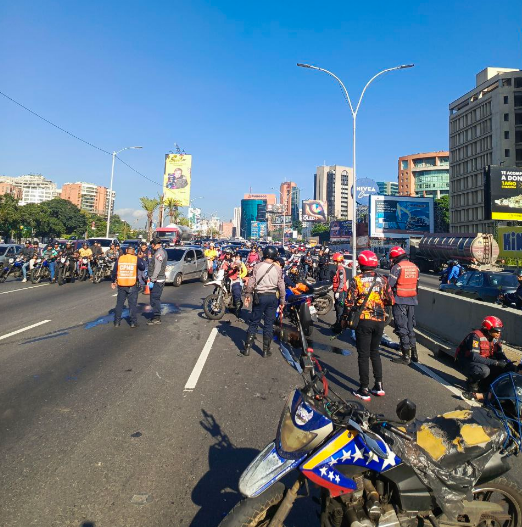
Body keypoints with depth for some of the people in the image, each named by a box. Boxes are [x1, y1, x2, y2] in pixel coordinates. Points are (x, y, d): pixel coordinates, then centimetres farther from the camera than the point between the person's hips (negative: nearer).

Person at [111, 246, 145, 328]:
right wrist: (140, 259, 21)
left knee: (119, 303, 12)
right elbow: (142, 268, 9)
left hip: (121, 285, 2)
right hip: (132, 285, -2)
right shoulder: (136, 259, -5)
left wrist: (113, 281, 16)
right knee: (133, 304, 5)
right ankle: (133, 322, 6)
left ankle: (117, 322, 15)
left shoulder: (119, 259, 3)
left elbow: (114, 271, 5)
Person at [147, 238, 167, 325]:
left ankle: (156, 318, -1)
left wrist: (152, 280, -22)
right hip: (160, 279, 11)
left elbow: (157, 268, -23)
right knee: (156, 299, 17)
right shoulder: (162, 251, 16)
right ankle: (157, 317, 25)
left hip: (157, 280, -11)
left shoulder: (159, 253, -17)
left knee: (154, 299, -6)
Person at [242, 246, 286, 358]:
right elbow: (281, 285, -2)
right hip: (273, 297, 0)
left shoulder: (258, 266, -4)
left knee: (254, 322, 8)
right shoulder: (278, 269, -3)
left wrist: (248, 295, 5)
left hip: (260, 296, 0)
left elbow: (251, 282, -4)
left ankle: (247, 348, 10)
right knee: (269, 324, 8)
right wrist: (282, 300, 7)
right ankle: (266, 350, 13)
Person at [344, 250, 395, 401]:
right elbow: (391, 301, 2)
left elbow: (350, 302, -10)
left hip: (363, 321, -4)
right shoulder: (383, 280, 0)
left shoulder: (356, 280, -9)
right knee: (375, 352, 20)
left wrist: (346, 318, 6)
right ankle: (379, 385, 24)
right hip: (379, 320, 4)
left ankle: (364, 390, 10)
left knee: (363, 355, 5)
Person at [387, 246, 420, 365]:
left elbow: (390, 284, -18)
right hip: (412, 300, 7)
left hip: (400, 301, -7)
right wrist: (413, 297, 18)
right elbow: (416, 284, 12)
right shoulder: (415, 267, 9)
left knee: (402, 328, 0)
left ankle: (406, 356, 4)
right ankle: (414, 354, 22)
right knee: (410, 327, 17)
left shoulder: (397, 267, -13)